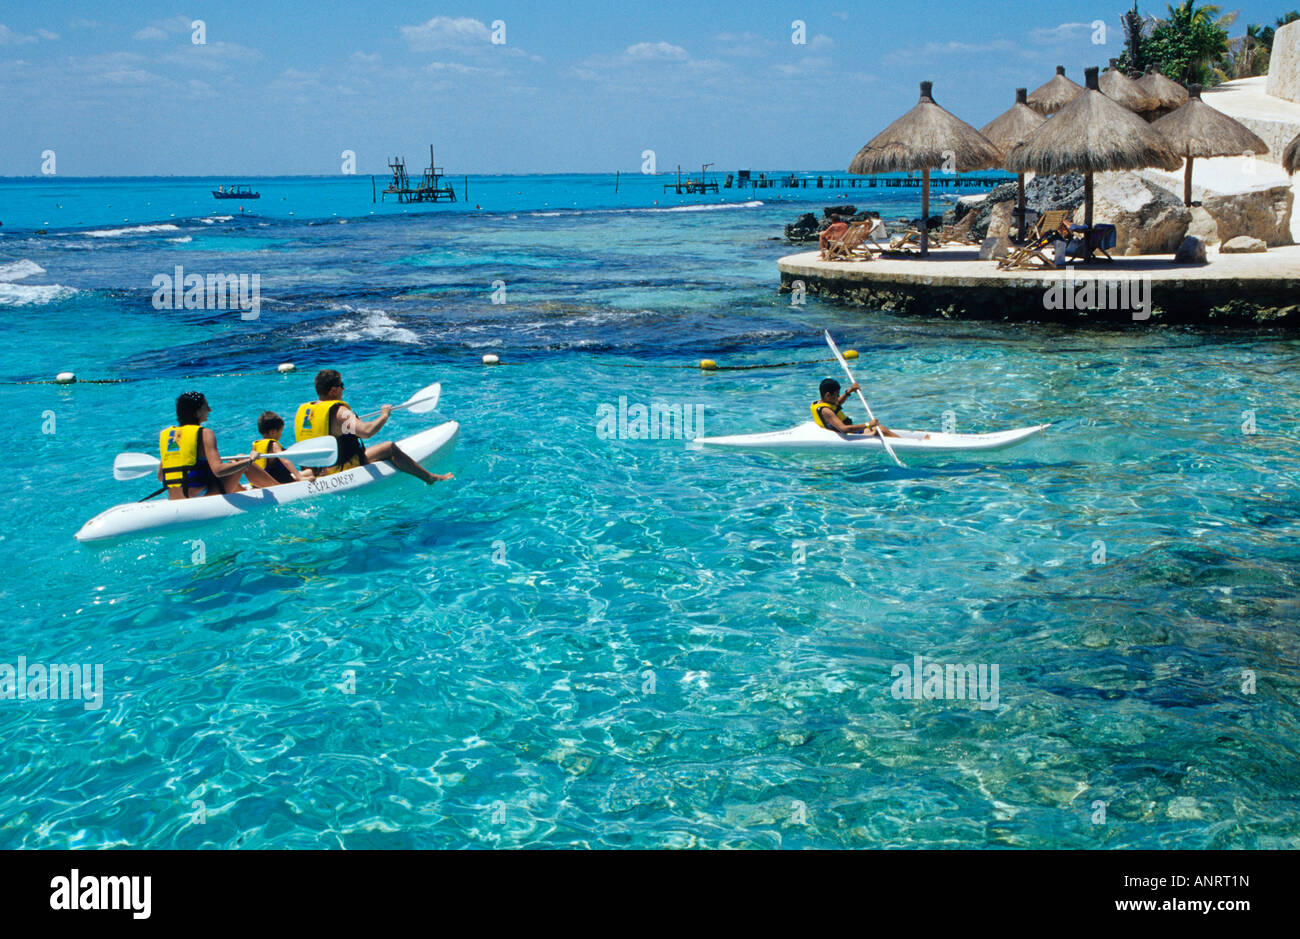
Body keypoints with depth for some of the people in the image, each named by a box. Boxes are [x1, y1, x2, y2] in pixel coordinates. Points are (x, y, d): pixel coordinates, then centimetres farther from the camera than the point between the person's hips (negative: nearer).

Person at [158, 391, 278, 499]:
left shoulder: (165, 434, 8)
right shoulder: (204, 434, -11)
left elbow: (160, 477, 13)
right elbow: (218, 470, -23)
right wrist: (249, 460, -10)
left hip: (174, 501, 7)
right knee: (241, 459, 8)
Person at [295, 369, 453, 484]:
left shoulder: (302, 410, 5)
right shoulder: (338, 411, -20)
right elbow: (367, 431, -31)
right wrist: (384, 416, -12)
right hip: (337, 472, -9)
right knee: (389, 447, -8)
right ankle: (430, 477, 1)